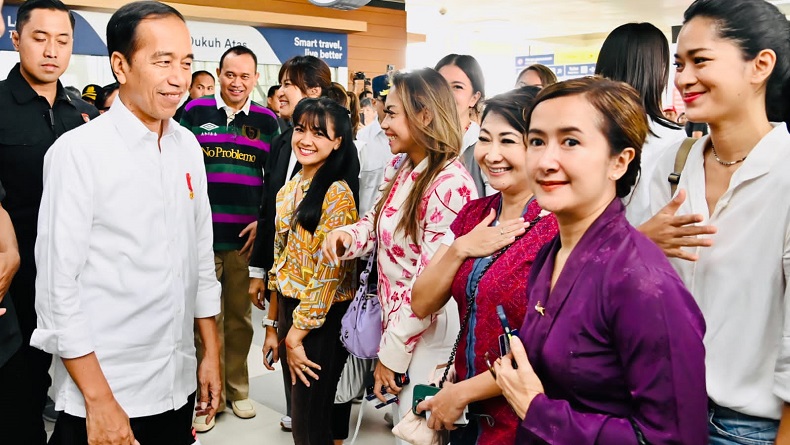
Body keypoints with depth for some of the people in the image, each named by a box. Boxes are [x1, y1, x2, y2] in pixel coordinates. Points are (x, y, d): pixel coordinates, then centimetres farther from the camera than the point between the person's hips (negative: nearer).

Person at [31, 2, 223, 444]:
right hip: (102, 397, -5)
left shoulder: (188, 147, 3)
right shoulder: (78, 151, -13)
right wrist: (98, 400, -13)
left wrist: (211, 353, 10)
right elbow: (58, 287, -13)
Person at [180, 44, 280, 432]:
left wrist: (263, 221, -1)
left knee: (240, 317, 12)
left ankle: (237, 389, 27)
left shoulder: (267, 120, 7)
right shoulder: (194, 112, 2)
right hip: (202, 234, -1)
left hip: (247, 236, 1)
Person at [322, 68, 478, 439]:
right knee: (403, 420, 22)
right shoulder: (399, 167, 3)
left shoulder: (450, 185, -24)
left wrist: (392, 351, -15)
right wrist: (347, 235, -8)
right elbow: (380, 224, 15)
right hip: (394, 320, 8)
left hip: (428, 333, -8)